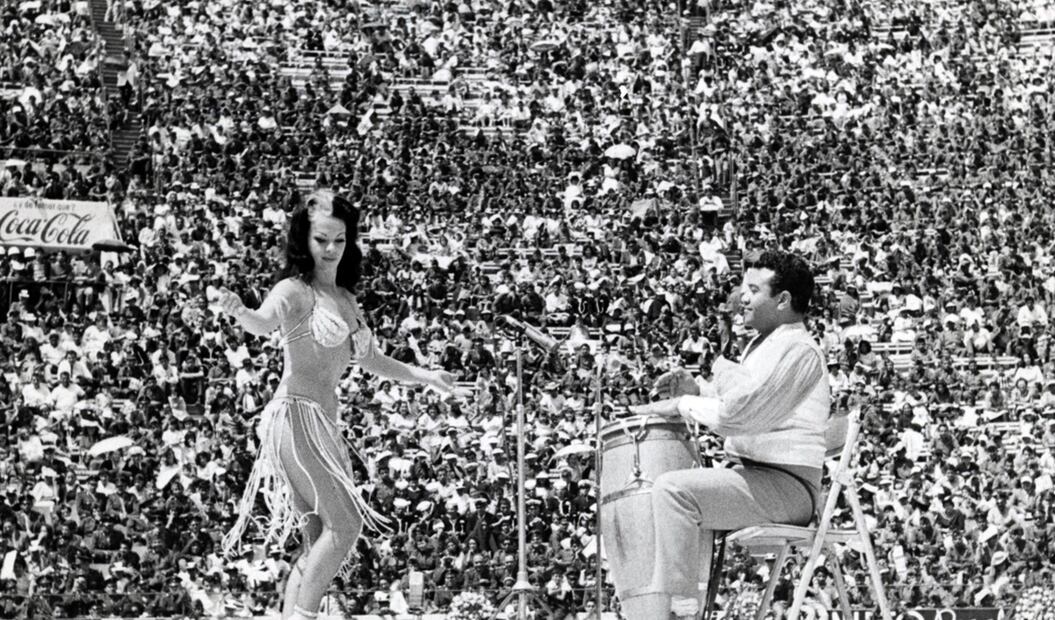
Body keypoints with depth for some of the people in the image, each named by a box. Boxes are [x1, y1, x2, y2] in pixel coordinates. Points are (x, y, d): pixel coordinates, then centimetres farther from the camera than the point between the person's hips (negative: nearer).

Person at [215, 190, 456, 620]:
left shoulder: (346, 298, 19)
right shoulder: (296, 290, -6)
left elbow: (372, 361, 32)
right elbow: (266, 321, -29)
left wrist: (424, 376, 31)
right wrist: (241, 313, -50)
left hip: (324, 423, 9)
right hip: (296, 417, -9)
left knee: (320, 540, 5)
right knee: (346, 522, -16)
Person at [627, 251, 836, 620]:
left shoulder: (796, 349, -13)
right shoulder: (762, 345, 20)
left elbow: (737, 415, -24)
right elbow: (735, 416, 27)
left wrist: (682, 405, -9)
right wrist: (694, 396, 10)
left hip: (786, 486, -11)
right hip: (751, 476, 11)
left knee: (674, 490, -24)